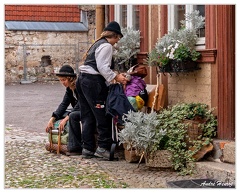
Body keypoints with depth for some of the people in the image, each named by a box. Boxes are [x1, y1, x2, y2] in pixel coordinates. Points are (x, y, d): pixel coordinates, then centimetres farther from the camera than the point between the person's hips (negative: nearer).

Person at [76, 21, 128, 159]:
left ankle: (87, 148, 11)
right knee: (103, 116, -5)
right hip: (94, 82, -10)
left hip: (83, 80, 10)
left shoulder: (98, 43, 24)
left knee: (87, 117, 9)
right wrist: (116, 77, -14)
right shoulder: (107, 46, -8)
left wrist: (115, 75, 20)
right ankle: (103, 147, -4)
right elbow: (103, 67, -17)